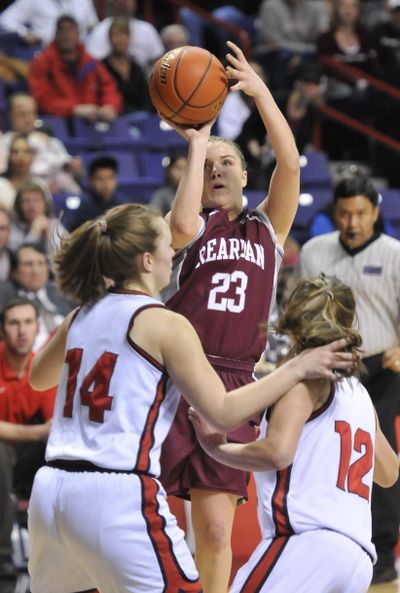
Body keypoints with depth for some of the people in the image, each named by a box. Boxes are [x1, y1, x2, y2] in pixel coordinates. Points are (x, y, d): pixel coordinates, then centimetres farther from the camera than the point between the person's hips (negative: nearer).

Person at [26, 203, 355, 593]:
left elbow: (38, 377, 31)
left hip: (50, 488, 7)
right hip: (118, 495, -7)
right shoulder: (165, 325, -6)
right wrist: (297, 370, 3)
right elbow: (222, 411, -4)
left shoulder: (83, 315, 13)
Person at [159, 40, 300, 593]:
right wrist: (196, 146, -7)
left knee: (216, 532, 0)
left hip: (230, 386, 2)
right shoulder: (195, 228, 8)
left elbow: (290, 163, 2)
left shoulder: (267, 228, 16)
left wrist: (259, 90, -2)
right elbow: (182, 225, -17)